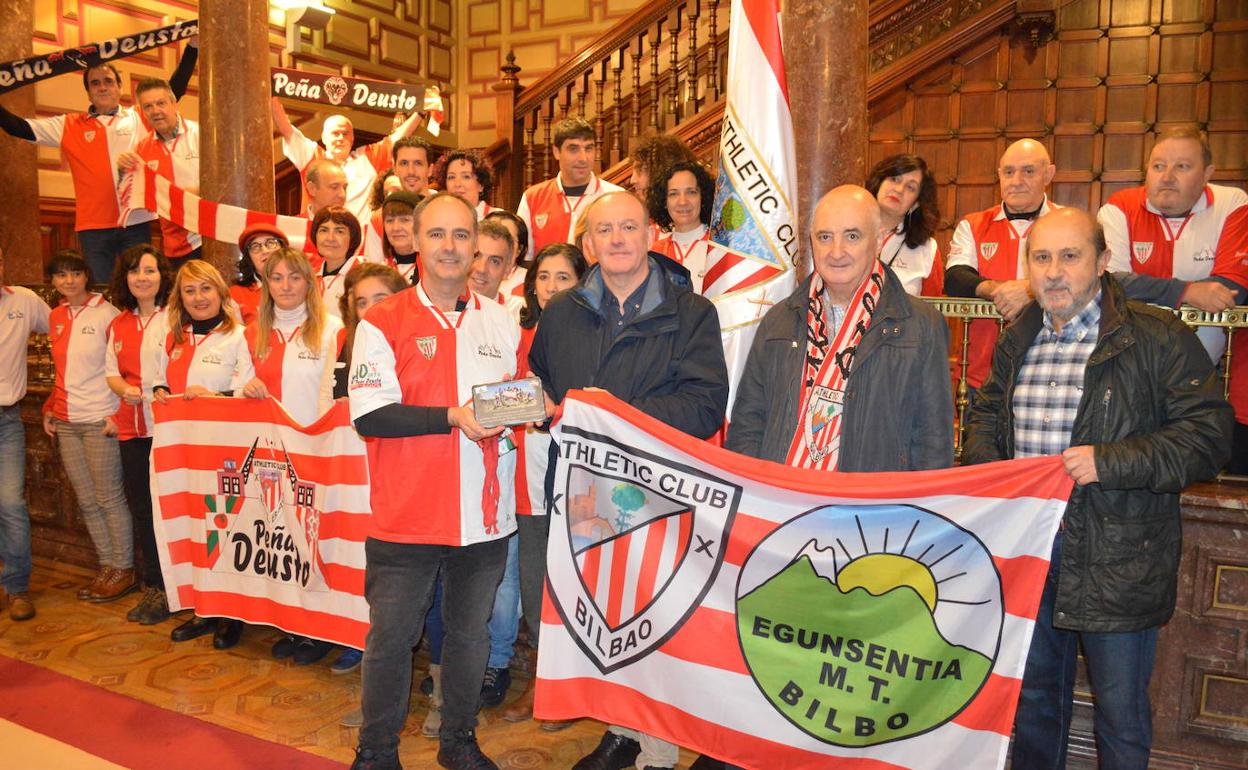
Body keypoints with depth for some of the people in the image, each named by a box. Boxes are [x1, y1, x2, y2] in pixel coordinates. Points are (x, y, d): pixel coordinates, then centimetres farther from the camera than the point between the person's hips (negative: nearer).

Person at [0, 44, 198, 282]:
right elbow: (19, 128, 10)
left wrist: (192, 46, 4)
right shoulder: (69, 126, 10)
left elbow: (175, 89, 7)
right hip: (94, 228, 1)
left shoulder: (139, 118, 9)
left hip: (137, 223, -1)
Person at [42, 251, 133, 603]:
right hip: (66, 423, 7)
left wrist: (118, 414, -15)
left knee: (109, 498, 0)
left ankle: (124, 570, 11)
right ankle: (107, 566, 21)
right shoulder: (56, 317, 12)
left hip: (100, 421, -7)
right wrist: (50, 409, 13)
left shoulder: (106, 313, -8)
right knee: (86, 501, 10)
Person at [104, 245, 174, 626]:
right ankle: (153, 587, 24)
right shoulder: (118, 325, 15)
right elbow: (111, 371, 18)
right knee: (141, 509, 12)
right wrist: (124, 390, -2)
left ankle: (167, 591, 8)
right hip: (131, 428, 7)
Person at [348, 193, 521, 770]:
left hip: (485, 513, 4)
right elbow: (370, 416, -12)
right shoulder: (383, 322, -3)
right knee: (391, 635, 7)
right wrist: (454, 417, -20)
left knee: (471, 632, 15)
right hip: (407, 514, -3)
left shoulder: (501, 322, 10)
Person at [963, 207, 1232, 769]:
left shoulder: (1157, 338, -9)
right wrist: (980, 468, 3)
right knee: (1033, 698, 21)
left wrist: (1109, 462, -23)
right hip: (1025, 546, 5)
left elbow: (1209, 435, -13)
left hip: (1117, 559, -5)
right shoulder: (1017, 341, 9)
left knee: (1121, 712, 11)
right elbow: (988, 413, 22)